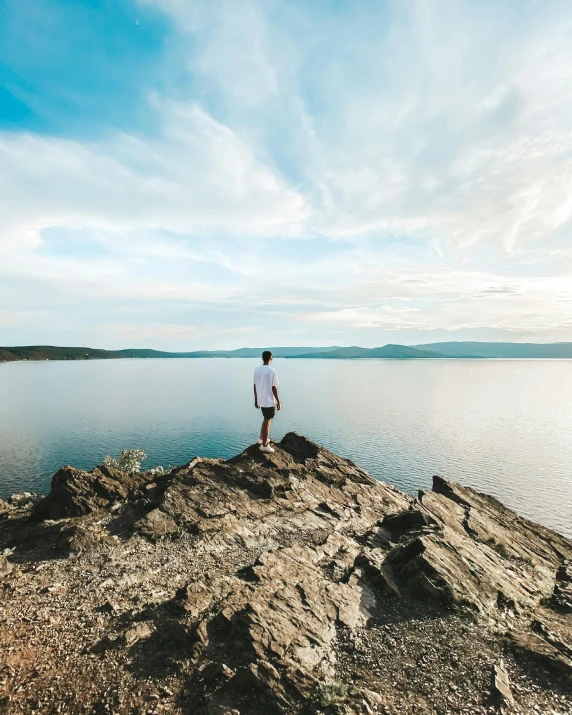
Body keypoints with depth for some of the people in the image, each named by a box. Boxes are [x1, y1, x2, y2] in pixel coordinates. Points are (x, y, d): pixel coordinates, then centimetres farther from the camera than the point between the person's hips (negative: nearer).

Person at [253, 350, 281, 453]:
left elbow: (255, 386, 5)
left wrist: (256, 400, 15)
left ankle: (261, 438, 34)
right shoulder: (272, 371, -18)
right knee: (267, 422, 3)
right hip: (269, 401, -6)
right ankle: (264, 445, 11)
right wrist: (278, 401, -6)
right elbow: (274, 388, -16)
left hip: (261, 400, 7)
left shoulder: (257, 370, 1)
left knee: (266, 420, 25)